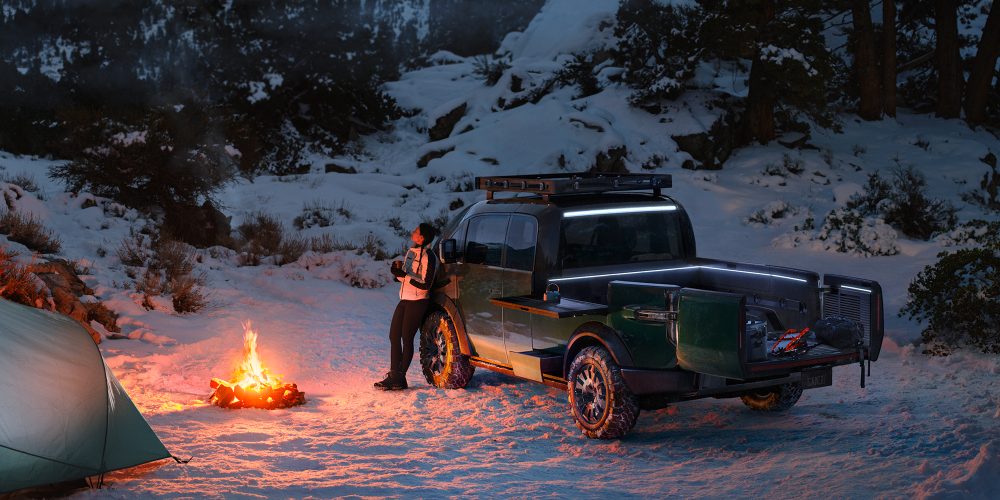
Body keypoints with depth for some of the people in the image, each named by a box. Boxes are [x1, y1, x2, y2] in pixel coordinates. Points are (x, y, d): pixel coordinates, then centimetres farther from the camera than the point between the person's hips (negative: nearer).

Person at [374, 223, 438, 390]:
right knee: (394, 336, 7)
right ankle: (394, 375, 14)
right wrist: (398, 270, -1)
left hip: (417, 302, -9)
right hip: (405, 300, 9)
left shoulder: (428, 257, -15)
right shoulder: (411, 252, 12)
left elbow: (425, 285, -20)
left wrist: (403, 275, -22)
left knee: (406, 339, -4)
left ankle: (400, 379, 3)